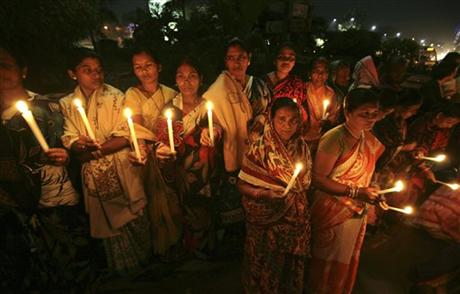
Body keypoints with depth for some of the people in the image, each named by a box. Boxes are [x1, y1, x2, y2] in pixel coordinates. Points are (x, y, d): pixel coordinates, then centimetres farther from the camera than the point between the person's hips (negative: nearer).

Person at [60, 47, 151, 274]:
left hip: (122, 170, -2)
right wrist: (79, 146, -24)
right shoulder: (67, 104, 2)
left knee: (133, 216, 8)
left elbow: (125, 137, -12)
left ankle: (143, 259, 34)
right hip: (94, 175, 3)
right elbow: (70, 141, -2)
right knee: (107, 220, 15)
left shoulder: (115, 96, -7)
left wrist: (94, 150, -19)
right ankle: (120, 265, 38)